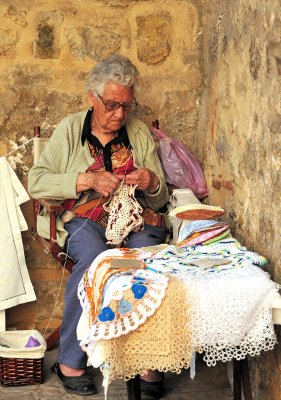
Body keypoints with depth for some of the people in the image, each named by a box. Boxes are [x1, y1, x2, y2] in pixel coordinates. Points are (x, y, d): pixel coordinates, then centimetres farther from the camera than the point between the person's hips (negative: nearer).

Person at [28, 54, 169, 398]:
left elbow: (159, 200, 16)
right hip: (86, 219, -1)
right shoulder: (70, 130, 9)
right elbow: (36, 182, -2)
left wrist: (152, 182, -8)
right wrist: (87, 180, -13)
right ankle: (70, 360, -22)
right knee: (93, 258, -36)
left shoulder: (140, 133, 14)